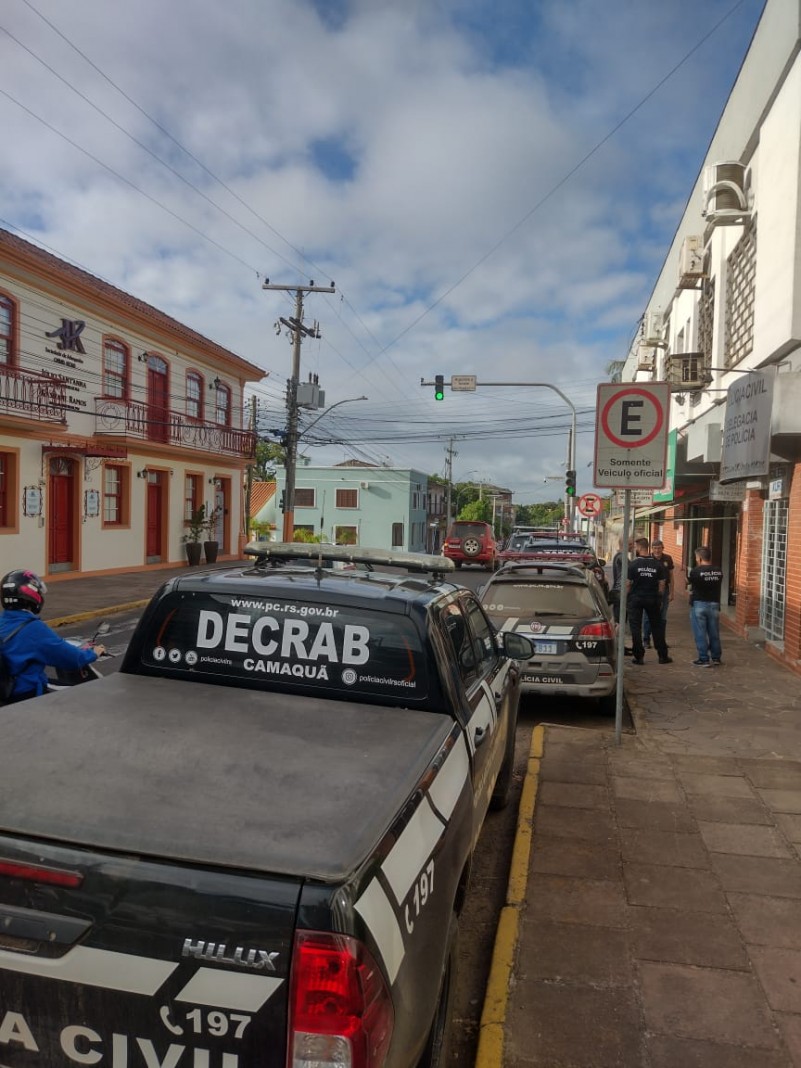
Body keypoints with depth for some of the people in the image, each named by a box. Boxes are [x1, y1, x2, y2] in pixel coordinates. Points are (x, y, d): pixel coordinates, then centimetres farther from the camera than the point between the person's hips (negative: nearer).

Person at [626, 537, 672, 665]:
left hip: (635, 598, -3)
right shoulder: (658, 565, -1)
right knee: (657, 626, 12)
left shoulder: (633, 564, -11)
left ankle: (639, 656, 3)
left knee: (636, 627, 4)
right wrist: (659, 598, 13)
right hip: (653, 599, 3)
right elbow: (661, 584, 2)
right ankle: (663, 656, 16)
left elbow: (628, 584, -9)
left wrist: (626, 597, 3)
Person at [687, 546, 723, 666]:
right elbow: (718, 585, 3)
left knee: (700, 634, 3)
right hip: (714, 604, 4)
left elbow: (689, 587, -3)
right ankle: (716, 658, 22)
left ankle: (704, 660, 5)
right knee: (714, 633, 13)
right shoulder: (718, 571, 0)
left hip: (699, 604, -4)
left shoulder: (695, 571, -13)